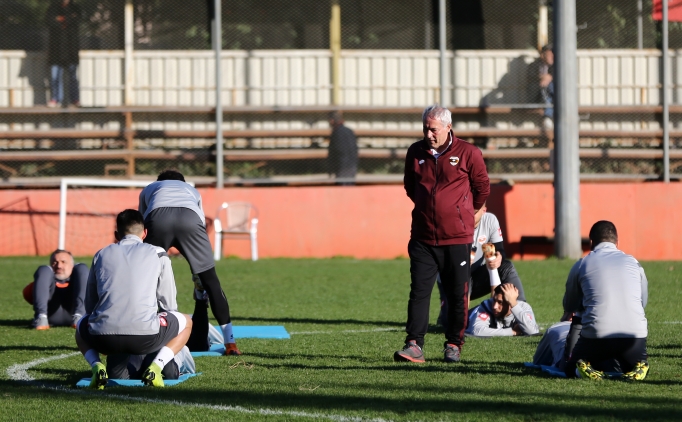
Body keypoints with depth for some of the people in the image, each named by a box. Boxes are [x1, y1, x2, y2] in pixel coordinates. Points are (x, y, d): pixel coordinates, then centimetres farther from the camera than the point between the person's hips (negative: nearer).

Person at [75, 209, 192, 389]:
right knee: (186, 322, 28)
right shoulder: (157, 254, 14)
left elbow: (89, 305, 24)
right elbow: (168, 305, 15)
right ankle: (156, 365, 1)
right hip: (145, 336, -2)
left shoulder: (101, 255, 21)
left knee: (81, 326, 38)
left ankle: (96, 365, 6)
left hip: (104, 338, 2)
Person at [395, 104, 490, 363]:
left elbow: (483, 187, 8)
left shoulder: (468, 153, -4)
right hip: (423, 237, 2)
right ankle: (414, 345, -7)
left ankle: (454, 345, 13)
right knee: (419, 291, -5)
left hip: (457, 237, -2)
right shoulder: (415, 152, 6)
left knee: (457, 294, 4)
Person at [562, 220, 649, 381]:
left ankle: (586, 370, -10)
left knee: (572, 368, 24)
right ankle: (637, 369, -6)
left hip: (596, 337, -1)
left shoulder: (581, 265, 9)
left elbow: (569, 307, 21)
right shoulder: (633, 263, 13)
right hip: (634, 335, 1)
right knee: (639, 368, 29)